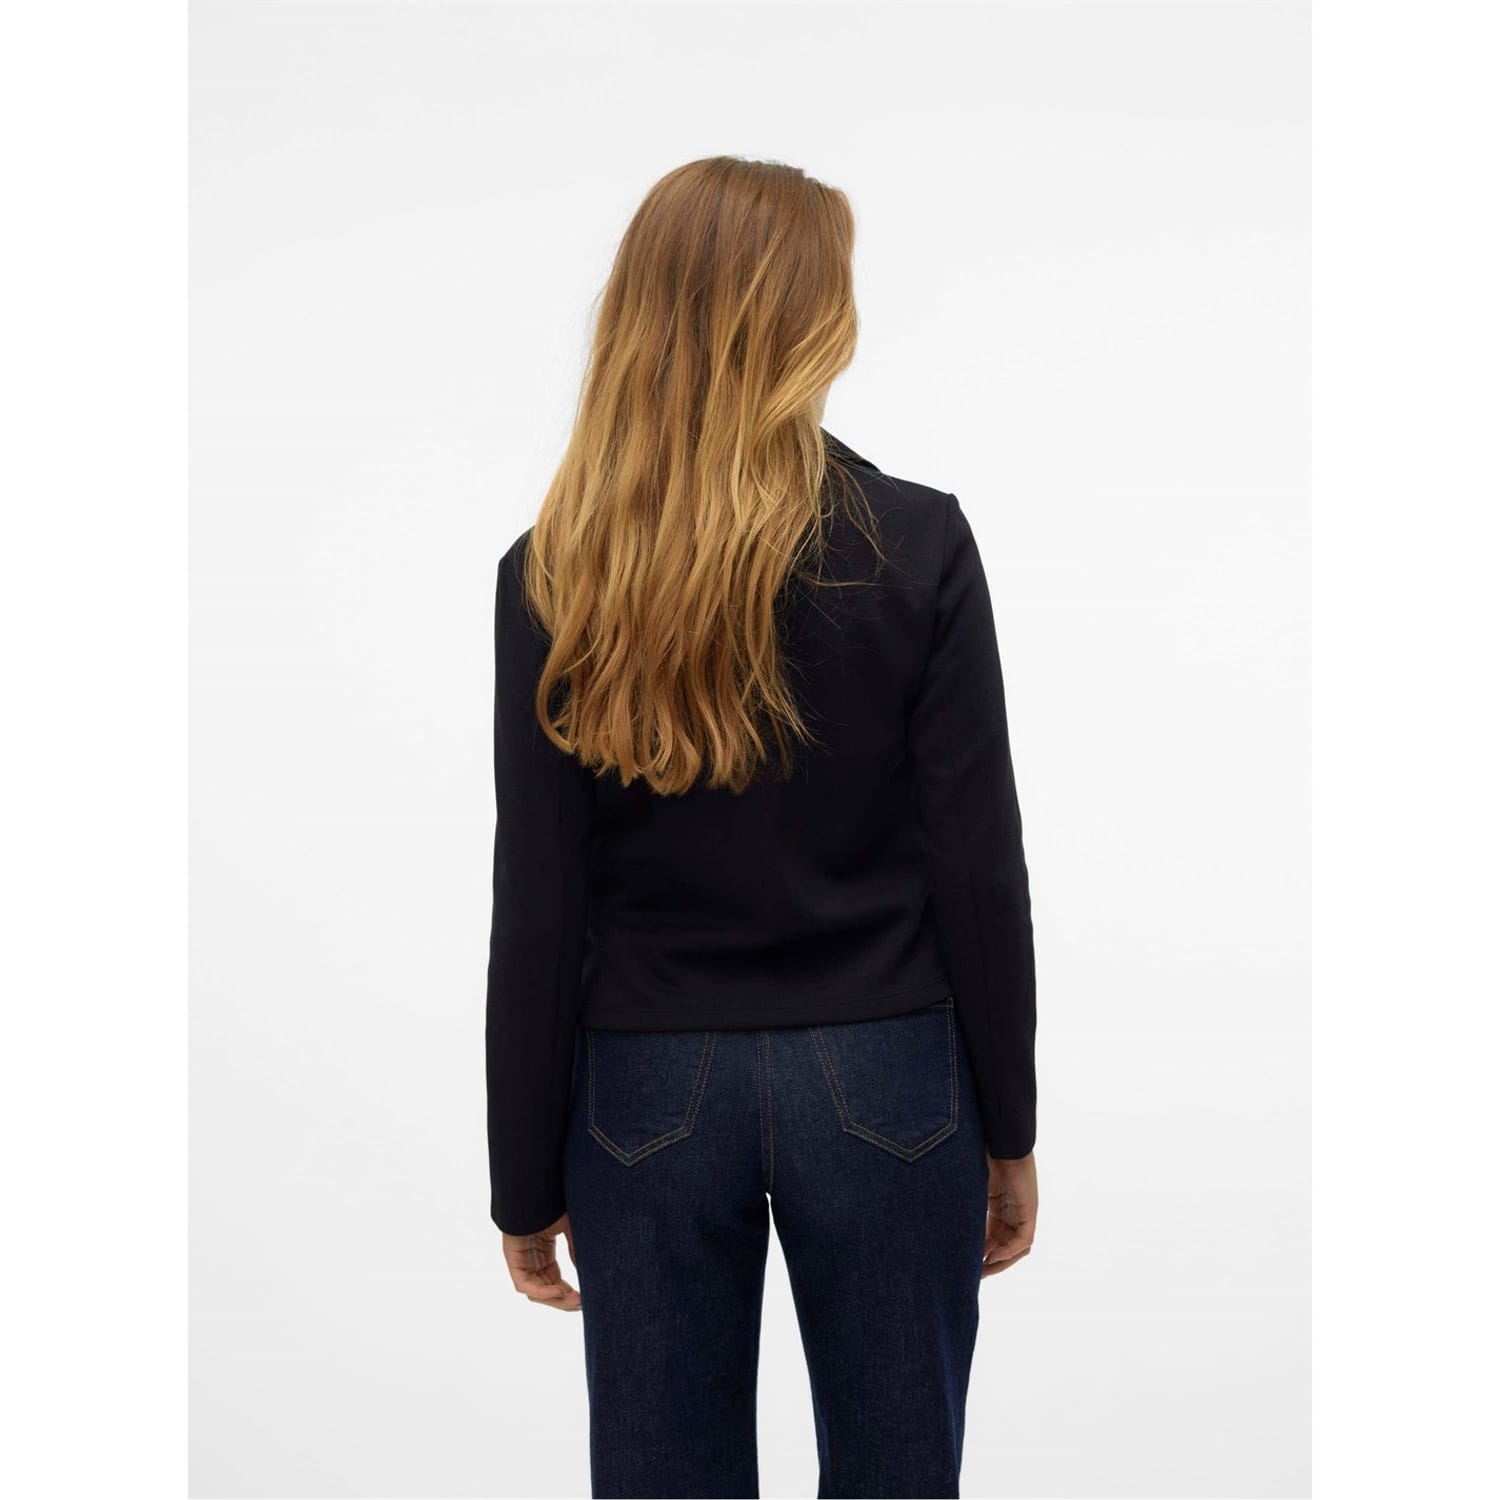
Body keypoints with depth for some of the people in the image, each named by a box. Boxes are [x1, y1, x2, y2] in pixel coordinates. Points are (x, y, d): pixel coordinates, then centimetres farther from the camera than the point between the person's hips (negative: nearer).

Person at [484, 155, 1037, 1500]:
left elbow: (537, 909, -4)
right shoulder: (917, 546, -9)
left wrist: (528, 1182, 5)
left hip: (647, 1090, 1)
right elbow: (979, 868, -7)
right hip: (881, 1083, -1)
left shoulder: (553, 577, -6)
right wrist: (1008, 1130, 5)